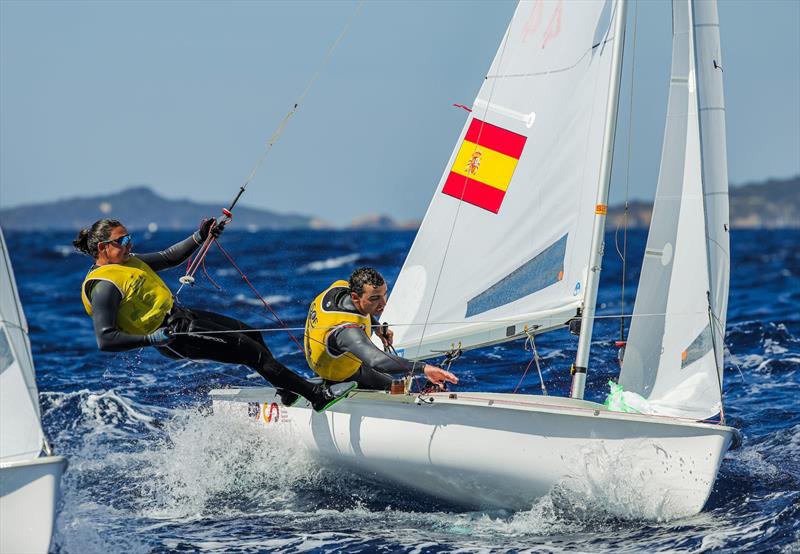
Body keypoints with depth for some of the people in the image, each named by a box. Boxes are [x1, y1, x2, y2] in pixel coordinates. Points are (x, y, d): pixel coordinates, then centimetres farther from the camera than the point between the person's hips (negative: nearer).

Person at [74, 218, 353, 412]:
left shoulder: (128, 261, 9)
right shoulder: (104, 286, -19)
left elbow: (169, 258, 21)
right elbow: (105, 340, -27)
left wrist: (199, 238, 9)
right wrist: (151, 339, -33)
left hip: (180, 315, 10)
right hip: (175, 335, -10)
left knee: (252, 335, 22)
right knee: (252, 350, -10)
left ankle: (288, 392, 39)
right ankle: (317, 396, -6)